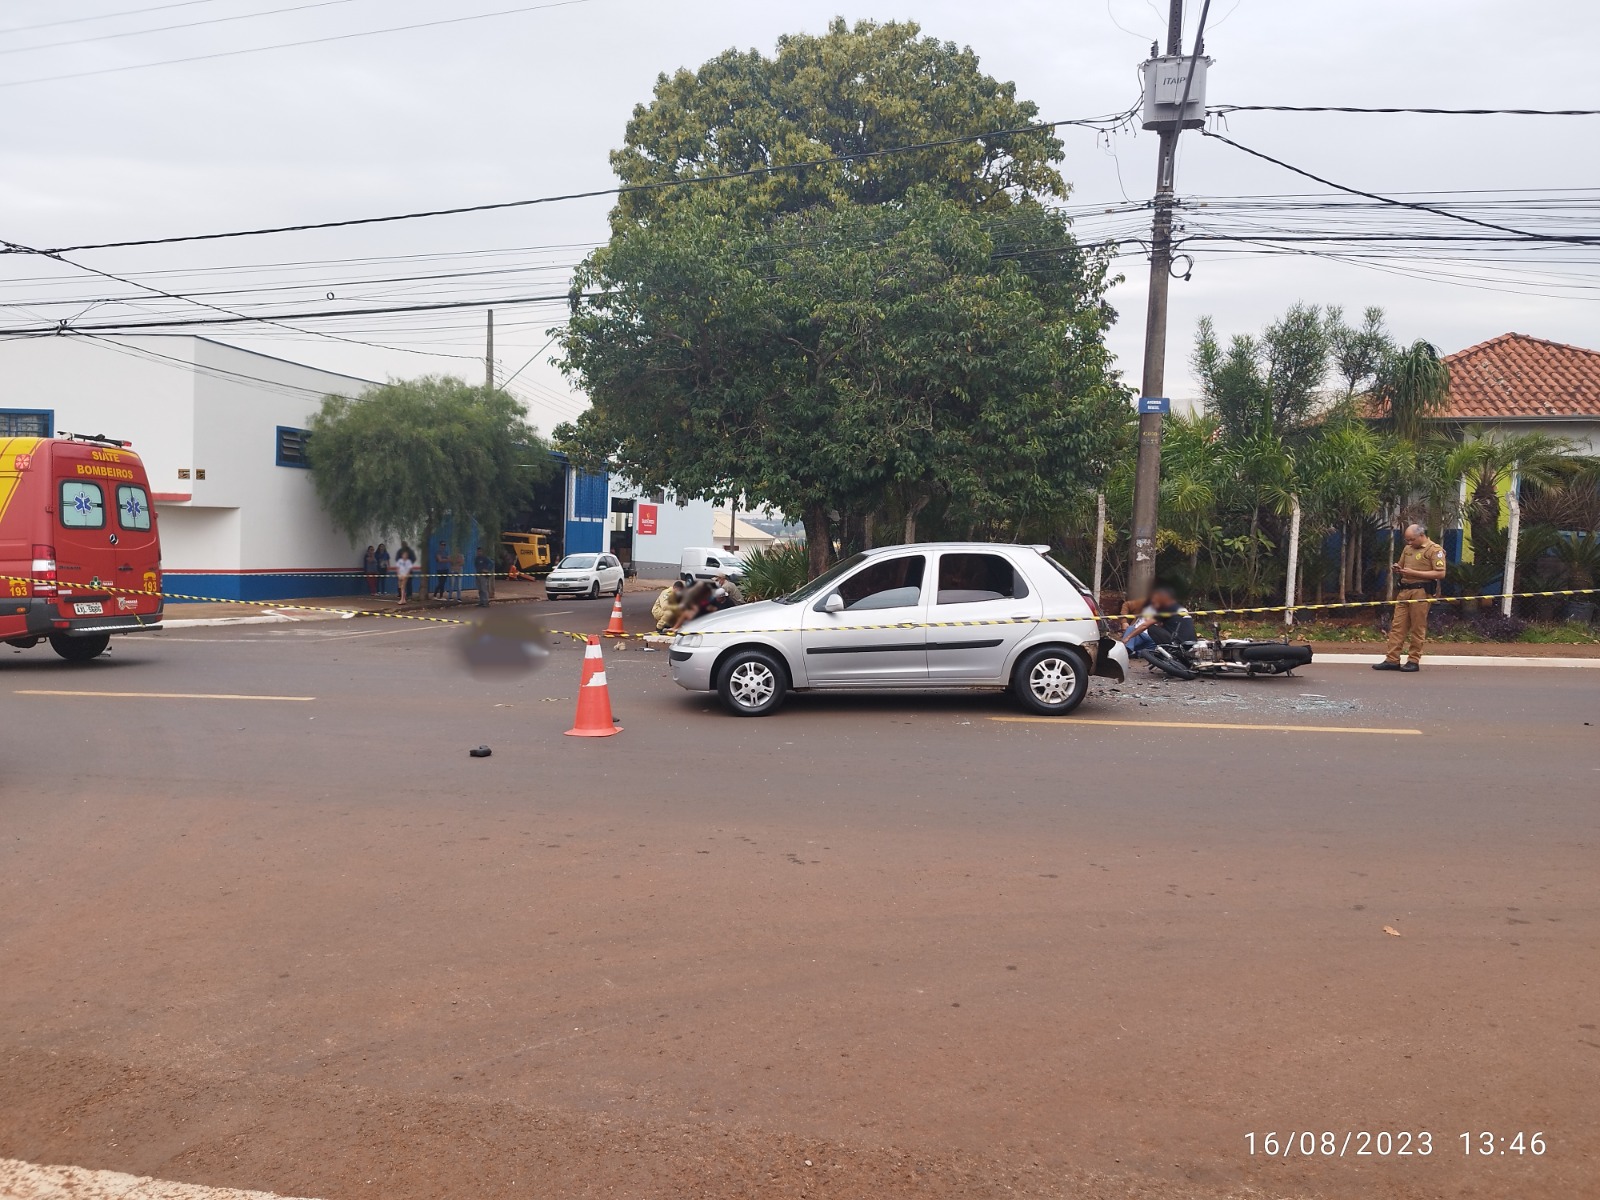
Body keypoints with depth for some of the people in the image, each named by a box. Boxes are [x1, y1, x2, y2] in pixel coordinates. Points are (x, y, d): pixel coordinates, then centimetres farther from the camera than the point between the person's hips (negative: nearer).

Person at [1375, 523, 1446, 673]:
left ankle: (1414, 661, 5)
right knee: (1397, 625, 2)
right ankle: (1392, 660, 3)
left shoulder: (1435, 550, -5)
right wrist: (1398, 569, 5)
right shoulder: (1408, 548, 18)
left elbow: (1440, 573, -13)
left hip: (1421, 592, -7)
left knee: (1417, 628, -1)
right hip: (1404, 591, 7)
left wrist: (1414, 573, -17)